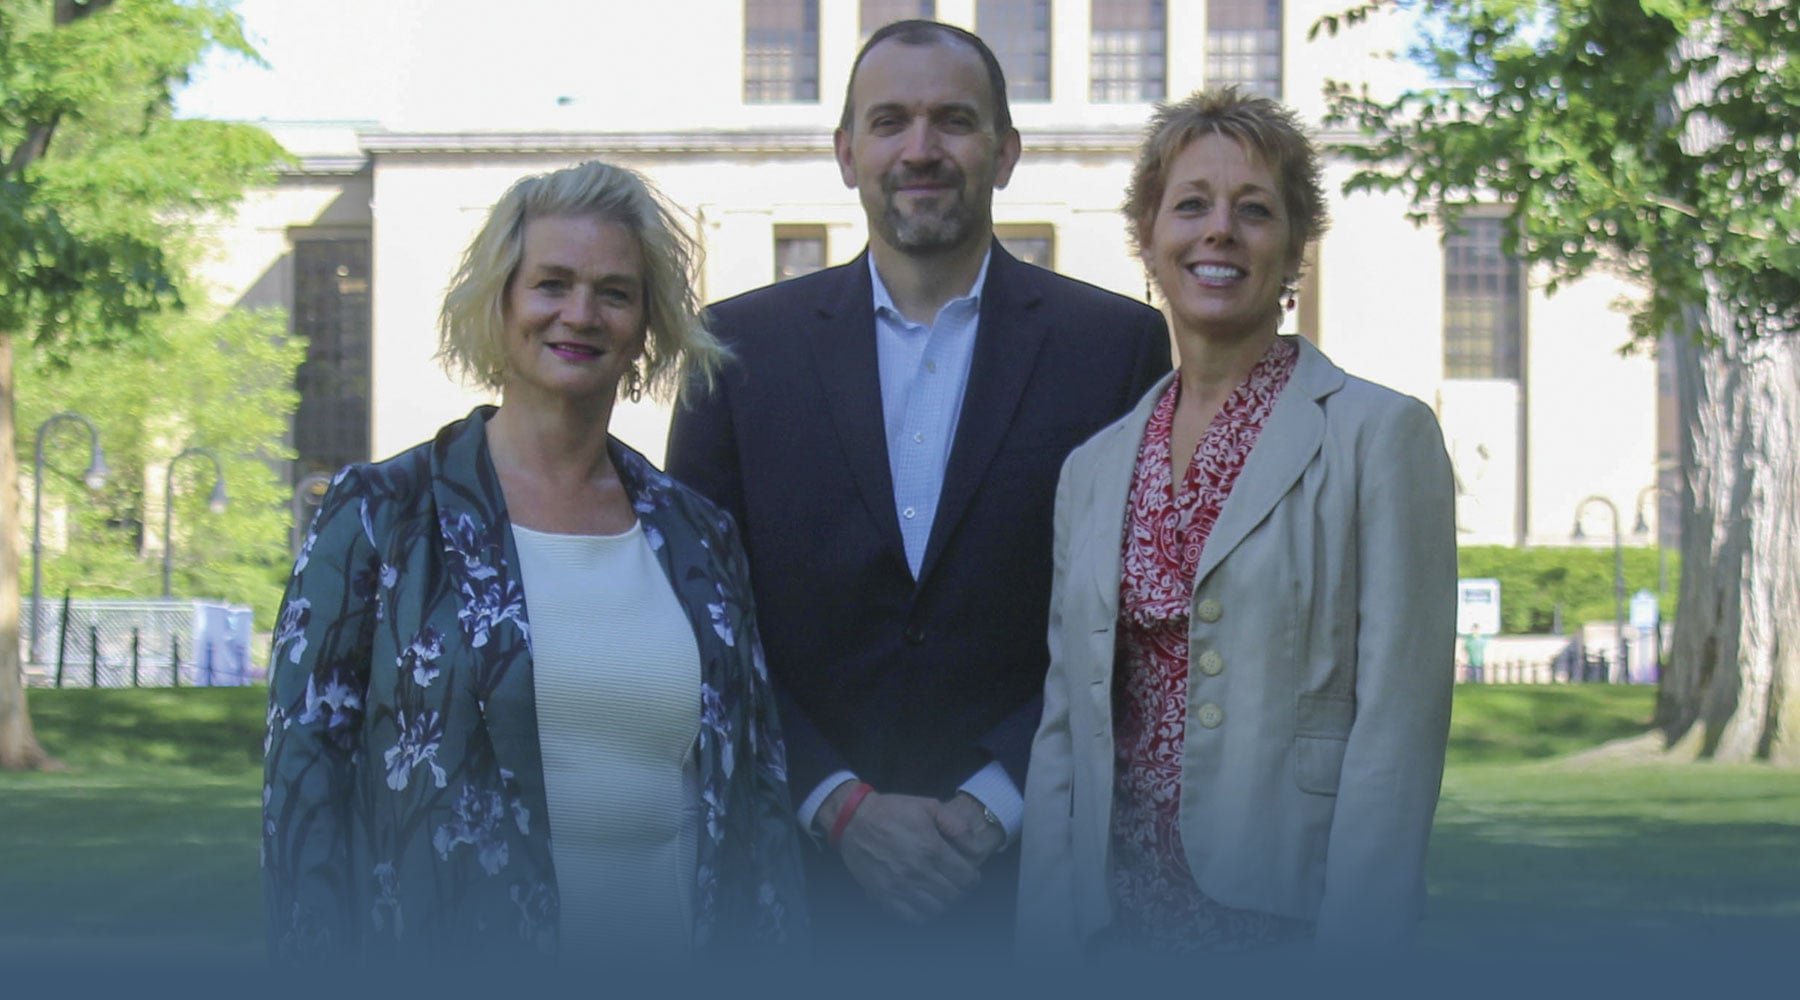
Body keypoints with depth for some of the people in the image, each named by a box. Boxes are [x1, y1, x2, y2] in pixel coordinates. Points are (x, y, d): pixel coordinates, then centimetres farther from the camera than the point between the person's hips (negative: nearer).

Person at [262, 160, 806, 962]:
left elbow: (759, 790, 10)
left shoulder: (698, 537, 7)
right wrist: (319, 956, -12)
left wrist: (774, 952, 3)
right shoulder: (380, 516, -3)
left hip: (679, 954, 3)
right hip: (447, 956, -3)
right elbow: (304, 786, -4)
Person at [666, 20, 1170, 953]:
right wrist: (840, 805, -8)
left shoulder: (1117, 342, 1)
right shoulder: (742, 344, 4)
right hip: (802, 863, 1)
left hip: (1027, 864, 0)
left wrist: (998, 801, -10)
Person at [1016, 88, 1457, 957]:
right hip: (1114, 914, 5)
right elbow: (1063, 723, 11)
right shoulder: (1093, 467, 11)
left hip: (1286, 916, -4)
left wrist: (1350, 952, -16)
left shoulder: (1382, 435, -5)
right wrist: (1044, 937, 3)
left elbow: (1397, 725, -10)